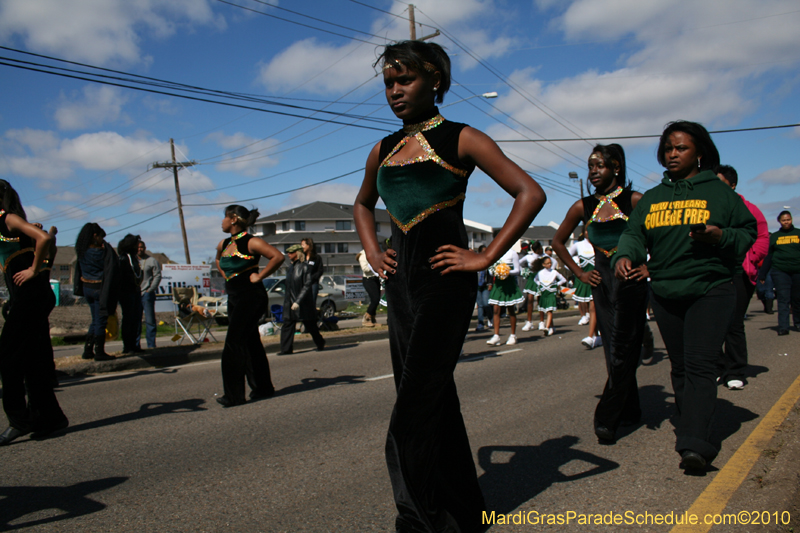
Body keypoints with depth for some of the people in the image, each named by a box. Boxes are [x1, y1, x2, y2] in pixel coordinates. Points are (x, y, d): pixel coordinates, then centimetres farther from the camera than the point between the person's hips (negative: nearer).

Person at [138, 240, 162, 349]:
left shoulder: (152, 261, 4)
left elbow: (157, 276, -3)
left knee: (150, 320, -4)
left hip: (147, 294, -4)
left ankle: (151, 345, 0)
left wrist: (150, 289, -11)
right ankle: (136, 345, 12)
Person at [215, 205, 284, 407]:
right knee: (250, 343, 12)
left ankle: (234, 394, -5)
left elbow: (278, 256, -23)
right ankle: (262, 387, 21)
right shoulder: (223, 245, 12)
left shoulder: (250, 242, -13)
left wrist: (259, 276, -18)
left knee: (234, 343, -10)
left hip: (251, 297, -8)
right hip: (234, 298, 8)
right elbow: (218, 261, 34)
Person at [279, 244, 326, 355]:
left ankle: (320, 344, 26)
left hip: (304, 304, -7)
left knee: (310, 325, 6)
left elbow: (307, 286, -16)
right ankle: (286, 349, 4)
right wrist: (287, 300, 13)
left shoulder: (305, 267, -11)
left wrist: (298, 301, -21)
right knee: (287, 325, 0)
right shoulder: (290, 268, 12)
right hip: (290, 303, 7)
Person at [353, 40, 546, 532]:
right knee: (436, 405, 14)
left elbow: (530, 194, -9)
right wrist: (373, 253, 15)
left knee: (413, 422, -8)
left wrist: (486, 257, -13)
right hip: (401, 286, 7)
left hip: (445, 285, -7)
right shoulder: (384, 151, 13)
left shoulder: (460, 139, -3)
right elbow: (363, 204, 31)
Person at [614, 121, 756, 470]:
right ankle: (693, 430, 26)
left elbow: (748, 233, 5)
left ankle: (694, 444, -21)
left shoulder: (719, 192, 5)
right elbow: (634, 235, 7)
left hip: (711, 290, -4)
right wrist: (624, 256, -15)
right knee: (680, 367, 12)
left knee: (700, 363, -16)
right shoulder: (651, 198, 15)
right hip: (665, 294, 4)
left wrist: (721, 236, -16)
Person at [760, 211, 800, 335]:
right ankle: (783, 327, -11)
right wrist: (762, 274, 5)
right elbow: (768, 256, 10)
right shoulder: (774, 236, 10)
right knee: (783, 299, -7)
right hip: (779, 271, -1)